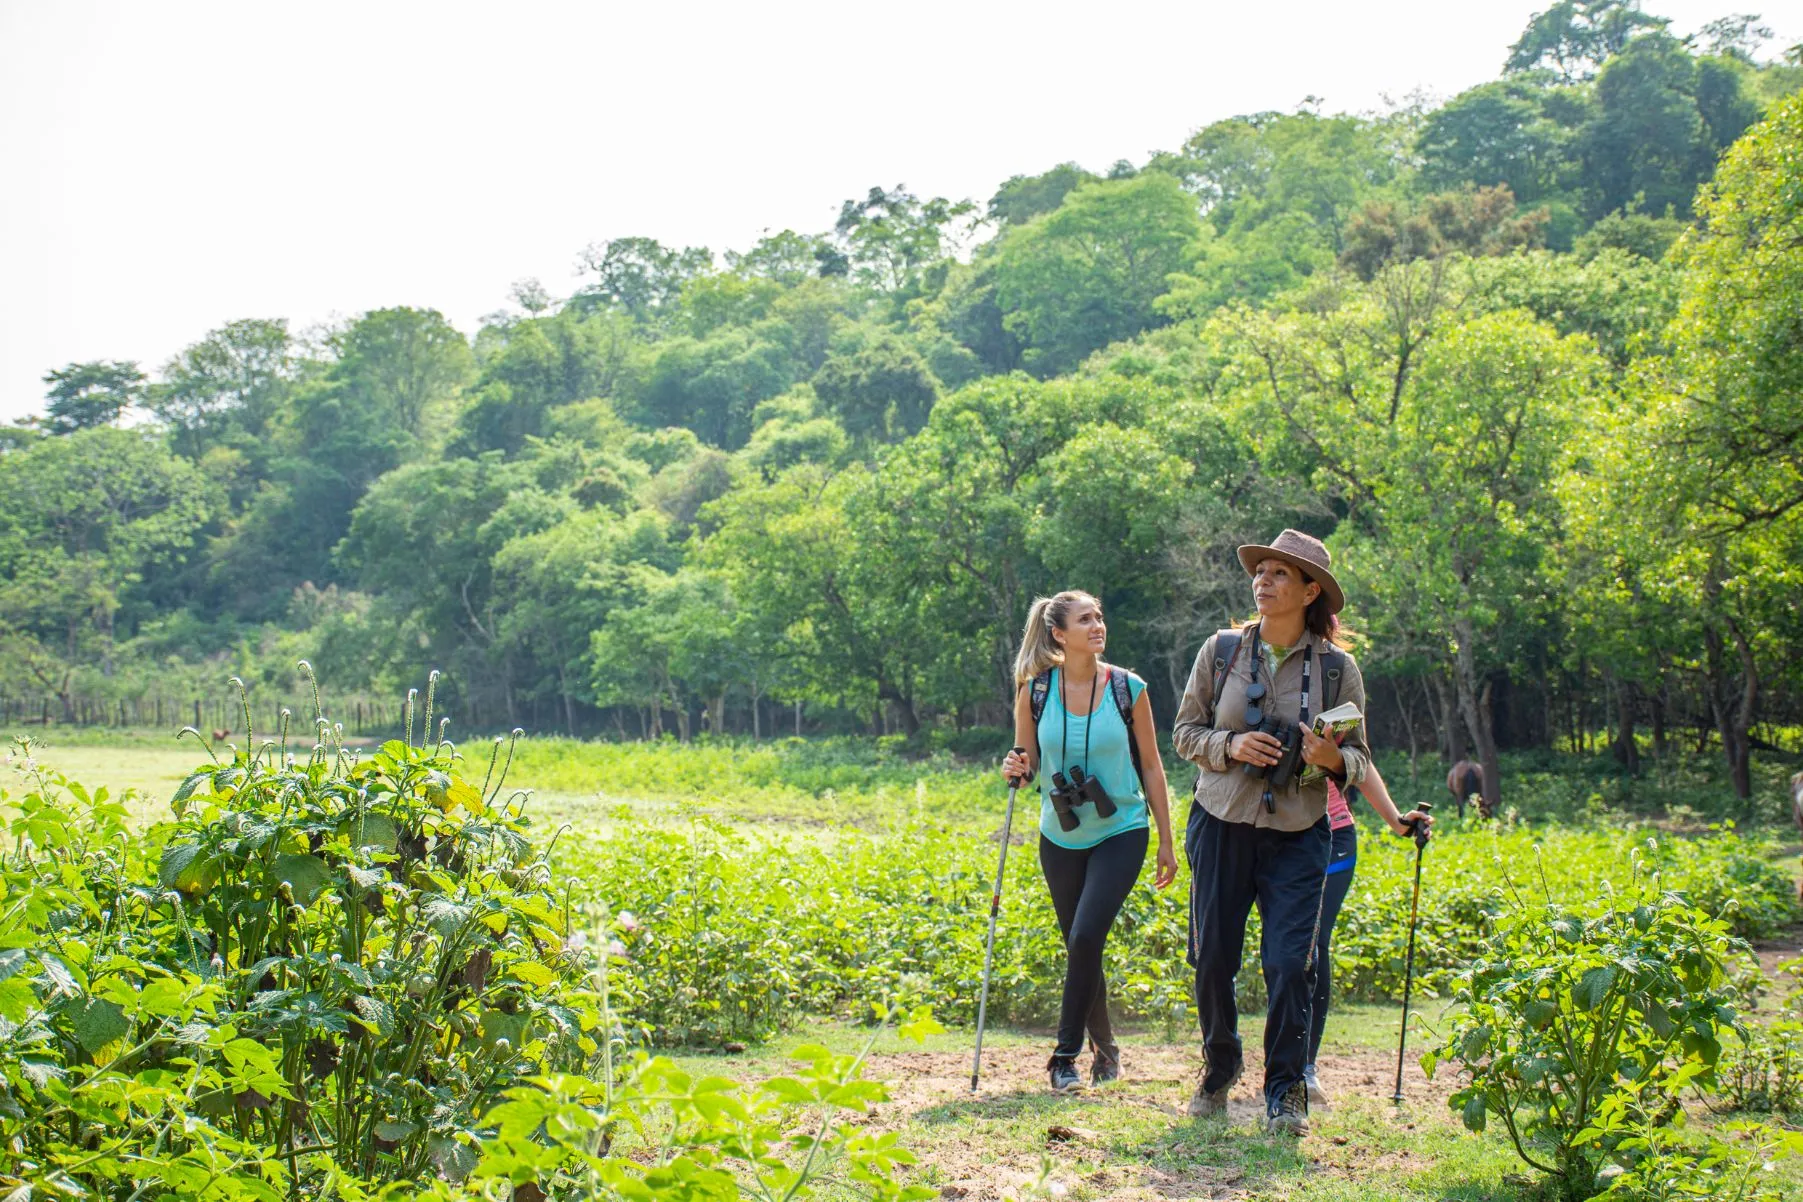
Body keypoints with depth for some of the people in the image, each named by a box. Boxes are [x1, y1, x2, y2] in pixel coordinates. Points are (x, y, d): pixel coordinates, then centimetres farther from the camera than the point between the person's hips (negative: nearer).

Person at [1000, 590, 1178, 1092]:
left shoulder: (1128, 689, -7)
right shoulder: (1035, 691, -5)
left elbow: (1152, 768, 0)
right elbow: (1026, 764, 5)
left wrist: (1167, 841, 2)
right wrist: (1015, 770, -19)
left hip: (1121, 832, -2)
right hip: (1060, 838, 2)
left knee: (1086, 938, -17)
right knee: (1081, 950, 10)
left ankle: (1066, 1054, -6)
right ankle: (1105, 1046, 31)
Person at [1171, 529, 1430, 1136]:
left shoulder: (1337, 668, 0)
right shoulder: (1221, 651, 1)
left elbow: (1359, 759, 6)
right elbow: (1185, 731, 7)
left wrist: (1332, 759, -17)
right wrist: (1230, 746, -13)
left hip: (1298, 836, -1)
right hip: (1222, 826, 1)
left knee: (1290, 962, -8)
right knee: (1212, 957, 6)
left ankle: (1286, 1092, 7)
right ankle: (1219, 1068, 31)